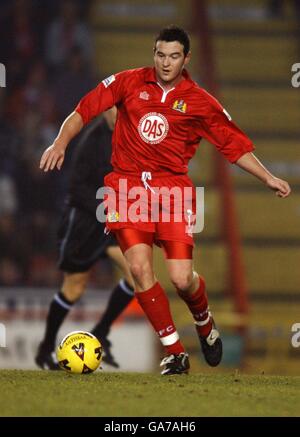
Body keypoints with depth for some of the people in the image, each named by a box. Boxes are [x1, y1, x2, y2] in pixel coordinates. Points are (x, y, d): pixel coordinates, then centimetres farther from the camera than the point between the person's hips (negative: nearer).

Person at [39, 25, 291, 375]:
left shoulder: (200, 103, 5)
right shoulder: (129, 83, 5)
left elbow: (235, 145, 11)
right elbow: (84, 110, 6)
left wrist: (268, 178, 3)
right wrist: (61, 142, -9)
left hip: (173, 187, 0)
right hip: (128, 185, 1)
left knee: (181, 278, -11)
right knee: (140, 268, -16)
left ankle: (204, 323, 26)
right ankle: (174, 352, -3)